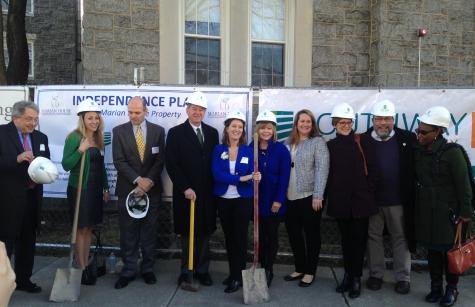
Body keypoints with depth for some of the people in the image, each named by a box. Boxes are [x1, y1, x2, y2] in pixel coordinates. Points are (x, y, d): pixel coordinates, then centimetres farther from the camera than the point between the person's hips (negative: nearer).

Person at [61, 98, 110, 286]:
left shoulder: (98, 138, 8)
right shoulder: (74, 137, -11)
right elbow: (66, 165, -14)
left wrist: (105, 188, 14)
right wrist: (80, 150, -26)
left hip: (95, 189, 6)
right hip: (79, 188, -6)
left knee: (89, 228, 13)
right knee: (81, 229, 1)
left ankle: (86, 266, 24)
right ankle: (81, 269, 11)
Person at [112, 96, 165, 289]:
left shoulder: (158, 131, 3)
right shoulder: (119, 131, 0)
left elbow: (160, 160, -1)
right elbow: (119, 161, -6)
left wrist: (148, 181, -13)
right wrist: (138, 180, -15)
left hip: (151, 189, 1)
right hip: (127, 189, -1)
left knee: (149, 231, 9)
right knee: (128, 233, 6)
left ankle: (148, 269, 22)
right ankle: (128, 271, 18)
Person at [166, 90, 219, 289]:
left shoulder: (212, 133, 9)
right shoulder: (176, 133, -2)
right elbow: (172, 165, -9)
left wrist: (215, 187, 2)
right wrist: (185, 188, -15)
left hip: (207, 193, 3)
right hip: (186, 193, -3)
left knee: (204, 233, 10)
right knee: (187, 233, 6)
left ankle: (202, 270, 22)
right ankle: (186, 270, 19)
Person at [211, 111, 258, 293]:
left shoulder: (249, 151, -3)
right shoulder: (218, 150, -2)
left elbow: (251, 175, -7)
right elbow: (217, 175, -15)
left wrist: (254, 178, -31)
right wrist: (241, 178, -25)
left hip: (243, 200, -2)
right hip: (223, 200, 2)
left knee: (240, 238, 1)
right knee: (228, 237, 13)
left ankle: (238, 277, 11)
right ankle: (232, 272, 28)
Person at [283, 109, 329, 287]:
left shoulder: (318, 142, -4)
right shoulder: (289, 143, 13)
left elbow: (322, 169, -12)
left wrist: (318, 195, -19)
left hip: (310, 196, -6)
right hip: (291, 197, 6)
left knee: (311, 234, 6)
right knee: (293, 233, 13)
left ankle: (310, 271, 20)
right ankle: (299, 268, 29)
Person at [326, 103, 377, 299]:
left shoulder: (362, 142, -2)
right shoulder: (330, 145, 4)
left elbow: (370, 170, -2)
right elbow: (328, 173, 6)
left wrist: (369, 193, -6)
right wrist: (329, 196, 3)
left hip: (360, 199, -2)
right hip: (340, 201, 2)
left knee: (358, 239, 4)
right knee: (345, 239, 13)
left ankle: (356, 278, 16)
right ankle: (348, 275, 27)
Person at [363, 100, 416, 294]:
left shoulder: (407, 139, -3)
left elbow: (415, 168, -1)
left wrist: (410, 196, -7)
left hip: (398, 200, 0)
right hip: (372, 200, 1)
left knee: (401, 238, 10)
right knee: (373, 237, 12)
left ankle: (403, 278, 24)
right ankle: (375, 274, 27)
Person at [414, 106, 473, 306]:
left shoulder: (452, 152, -14)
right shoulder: (419, 151, 2)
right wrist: (416, 206, 9)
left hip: (446, 211, -5)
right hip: (425, 211, 5)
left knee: (449, 250, 7)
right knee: (432, 249, 14)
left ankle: (451, 289, 26)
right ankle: (436, 287, 29)